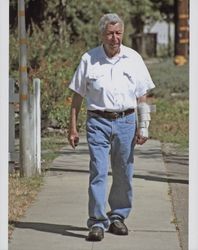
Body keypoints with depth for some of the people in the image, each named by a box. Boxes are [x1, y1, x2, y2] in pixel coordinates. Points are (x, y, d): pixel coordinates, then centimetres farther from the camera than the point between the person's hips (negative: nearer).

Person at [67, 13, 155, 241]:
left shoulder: (133, 59, 5)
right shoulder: (89, 59, 1)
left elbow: (142, 96, 7)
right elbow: (78, 95, 6)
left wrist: (143, 126, 0)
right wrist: (72, 128, 3)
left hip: (125, 122, 2)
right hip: (98, 122, -2)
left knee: (123, 175, 8)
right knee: (98, 172, -10)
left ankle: (118, 217, 22)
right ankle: (97, 222, -9)